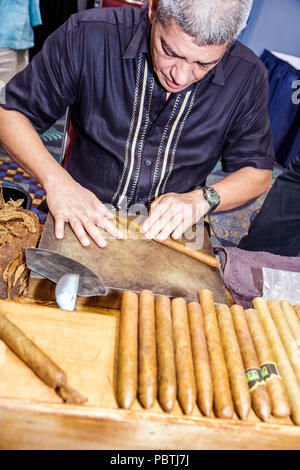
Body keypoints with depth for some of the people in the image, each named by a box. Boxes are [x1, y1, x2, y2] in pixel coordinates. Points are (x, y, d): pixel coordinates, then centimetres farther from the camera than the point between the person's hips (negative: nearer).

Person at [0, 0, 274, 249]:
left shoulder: (247, 77, -8)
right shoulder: (86, 36, -13)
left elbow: (258, 173, 3)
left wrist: (200, 199, -16)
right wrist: (56, 180, -22)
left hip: (171, 232, 1)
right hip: (85, 227, 1)